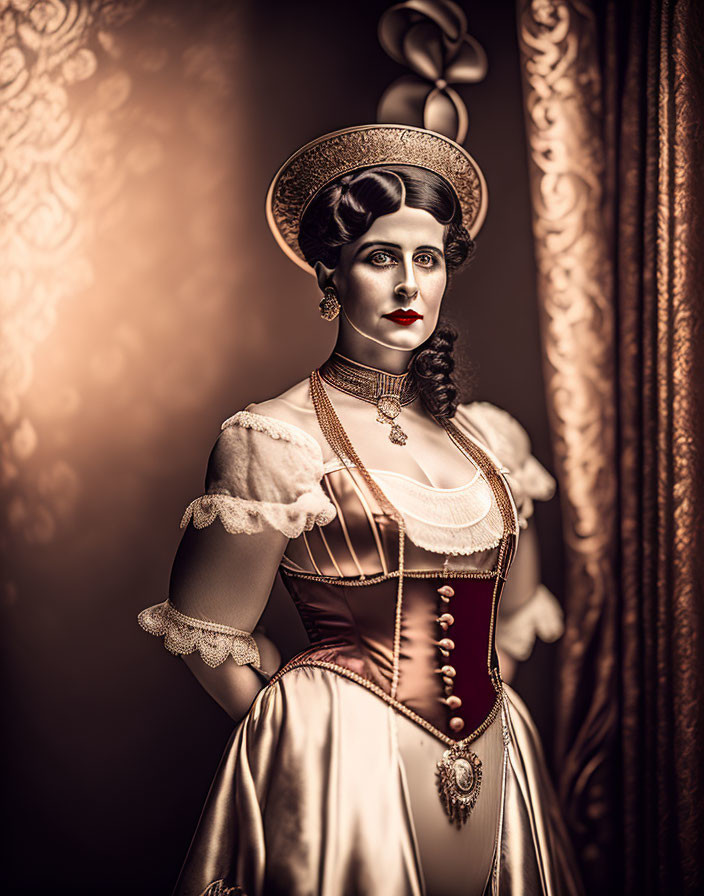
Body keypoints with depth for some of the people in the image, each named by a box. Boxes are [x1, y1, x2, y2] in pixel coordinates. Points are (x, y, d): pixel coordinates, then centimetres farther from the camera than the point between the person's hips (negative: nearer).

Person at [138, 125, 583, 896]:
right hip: (342, 776, -5)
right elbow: (206, 637, -5)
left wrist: (464, 701, 9)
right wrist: (306, 737, 3)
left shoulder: (488, 436, 6)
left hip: (495, 771, 5)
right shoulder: (274, 441, -10)